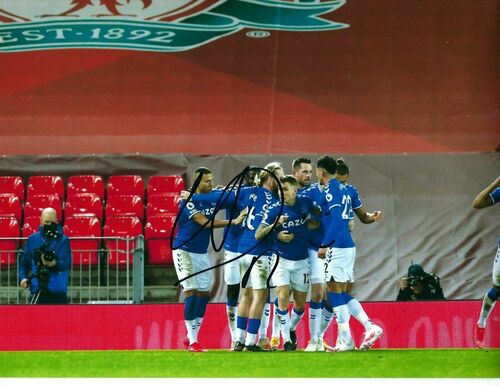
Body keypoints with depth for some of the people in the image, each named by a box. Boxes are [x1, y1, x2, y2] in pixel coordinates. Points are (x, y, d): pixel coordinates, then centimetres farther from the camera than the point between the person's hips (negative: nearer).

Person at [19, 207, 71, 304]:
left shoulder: (63, 240, 1)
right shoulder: (33, 239, 7)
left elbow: (67, 263, -8)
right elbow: (24, 261, 11)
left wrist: (55, 264, -28)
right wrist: (23, 277, -4)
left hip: (58, 290, -1)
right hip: (37, 288, 1)